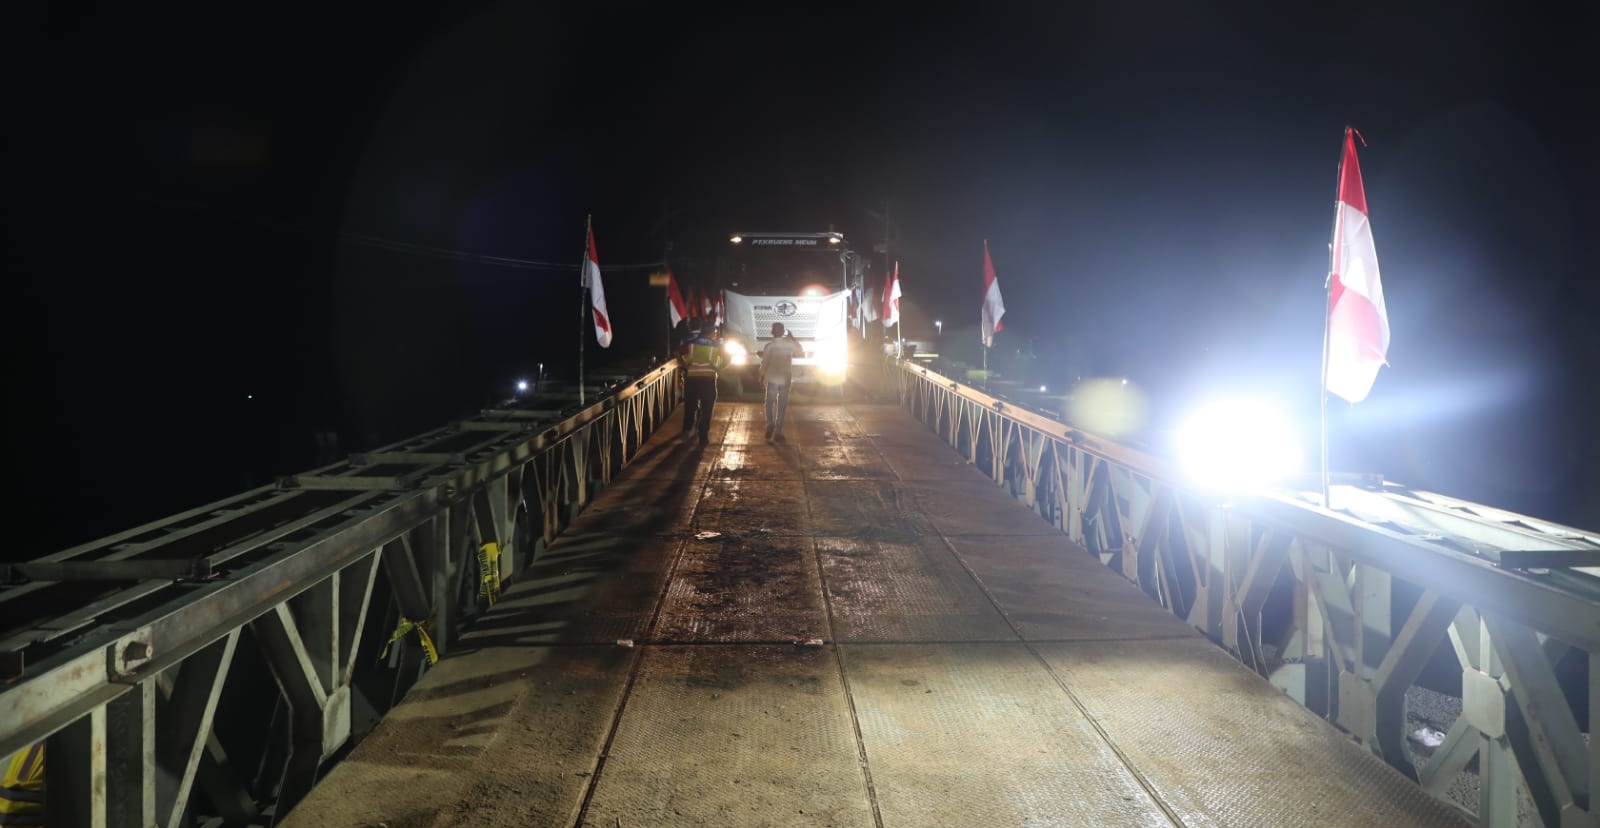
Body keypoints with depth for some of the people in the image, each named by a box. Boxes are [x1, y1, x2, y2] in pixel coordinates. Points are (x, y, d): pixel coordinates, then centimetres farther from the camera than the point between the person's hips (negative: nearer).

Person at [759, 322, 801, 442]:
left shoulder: (769, 346, -9)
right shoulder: (789, 344, -5)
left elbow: (764, 363, -7)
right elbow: (799, 351, 15)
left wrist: (762, 378, 3)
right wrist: (792, 338, 17)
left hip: (771, 379, -1)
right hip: (785, 379, 1)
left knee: (770, 404, 13)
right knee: (782, 406, 7)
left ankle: (770, 424, -3)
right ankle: (778, 431, 6)